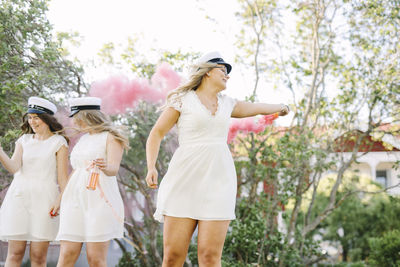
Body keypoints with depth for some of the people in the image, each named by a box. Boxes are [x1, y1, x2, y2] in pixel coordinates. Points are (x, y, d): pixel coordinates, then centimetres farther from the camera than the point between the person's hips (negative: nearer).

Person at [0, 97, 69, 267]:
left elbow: (63, 176, -1)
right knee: (15, 253, -1)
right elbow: (14, 167, -1)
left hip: (44, 198, -3)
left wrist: (62, 199, -15)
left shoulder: (58, 142, 4)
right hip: (19, 196, 3)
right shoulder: (24, 141, 15)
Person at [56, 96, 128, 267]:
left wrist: (105, 167, -36)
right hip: (75, 199, 6)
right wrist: (61, 199, 25)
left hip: (100, 200, -6)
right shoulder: (82, 139, 23)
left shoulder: (110, 137, 1)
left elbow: (114, 169, -13)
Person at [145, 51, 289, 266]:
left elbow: (253, 108, 38)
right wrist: (151, 167, -13)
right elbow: (156, 134, 2)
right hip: (185, 178, -3)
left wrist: (279, 107, 56)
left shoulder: (226, 104, 19)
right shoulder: (182, 99, 4)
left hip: (218, 180, 4)